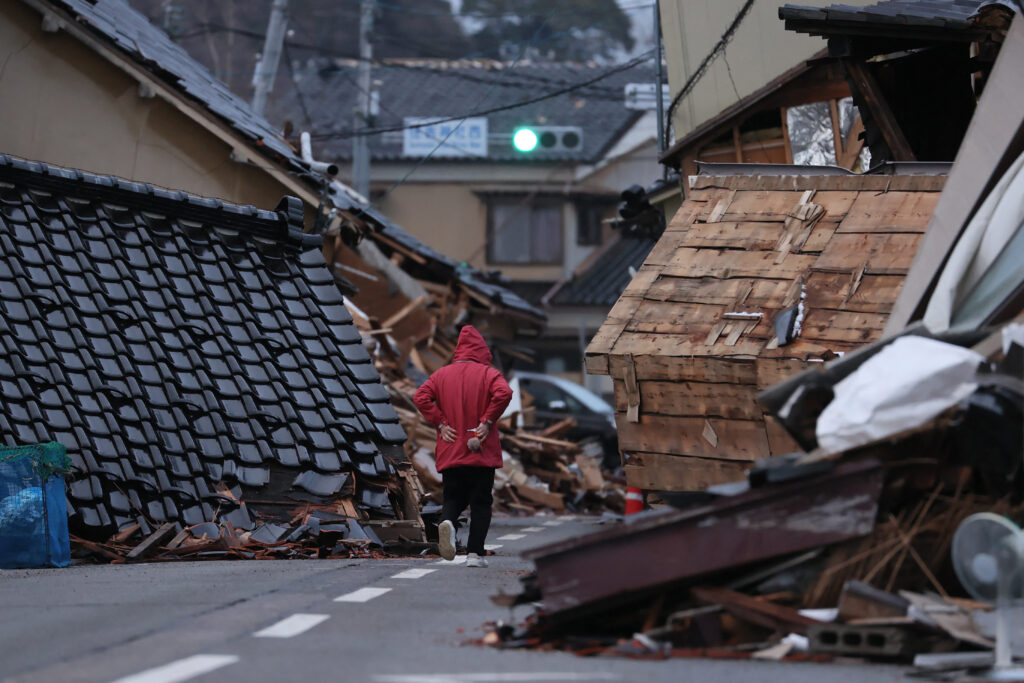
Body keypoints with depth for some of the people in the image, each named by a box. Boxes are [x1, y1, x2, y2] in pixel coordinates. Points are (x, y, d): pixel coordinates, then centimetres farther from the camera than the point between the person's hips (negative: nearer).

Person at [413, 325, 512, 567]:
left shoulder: (441, 375, 9)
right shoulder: (489, 374, 1)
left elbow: (421, 397, -4)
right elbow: (503, 393, -19)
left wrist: (441, 424, -2)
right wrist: (487, 421, -11)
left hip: (450, 453, 2)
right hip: (482, 452, -2)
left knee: (453, 499, 11)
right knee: (480, 502, 5)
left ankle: (447, 522, -22)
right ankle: (475, 553, -4)